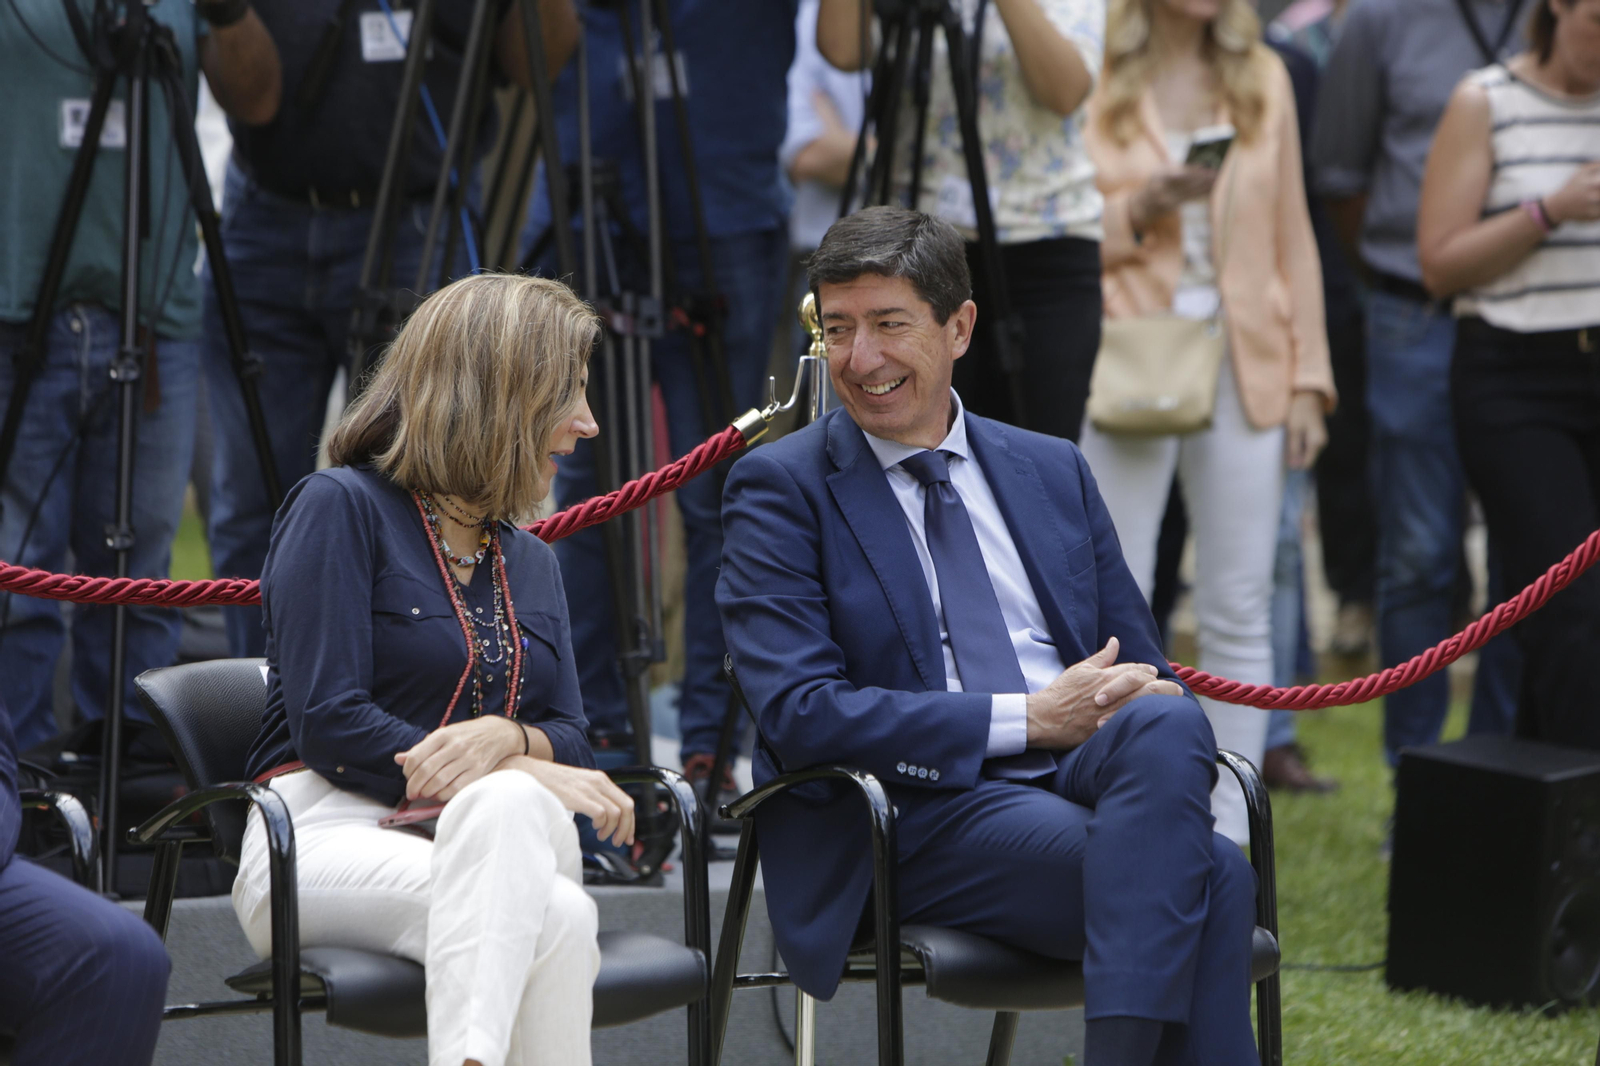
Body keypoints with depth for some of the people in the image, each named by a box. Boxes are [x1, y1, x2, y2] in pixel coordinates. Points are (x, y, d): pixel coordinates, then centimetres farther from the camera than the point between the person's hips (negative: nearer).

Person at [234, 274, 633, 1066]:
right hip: (329, 835, -5)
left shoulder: (531, 563, 25)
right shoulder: (341, 508, 2)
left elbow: (571, 740, 13)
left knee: (511, 811, -35)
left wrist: (506, 739, -12)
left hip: (494, 839, 5)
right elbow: (328, 725, -9)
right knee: (556, 917, -36)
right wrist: (519, 774, -13)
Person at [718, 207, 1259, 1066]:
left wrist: (1147, 699, -7)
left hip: (1086, 773, 5)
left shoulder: (1053, 471, 19)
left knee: (1163, 722, -33)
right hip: (921, 810, -5)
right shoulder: (780, 488, 4)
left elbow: (1140, 668, 20)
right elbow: (799, 713, -8)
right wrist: (1026, 719, -12)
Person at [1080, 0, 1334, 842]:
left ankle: (1228, 830, 7)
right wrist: (1139, 210, -17)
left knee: (1239, 612, 2)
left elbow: (1294, 236, 12)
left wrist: (1307, 381, 6)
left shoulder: (1263, 78, 10)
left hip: (1243, 370, 3)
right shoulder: (1094, 78, 0)